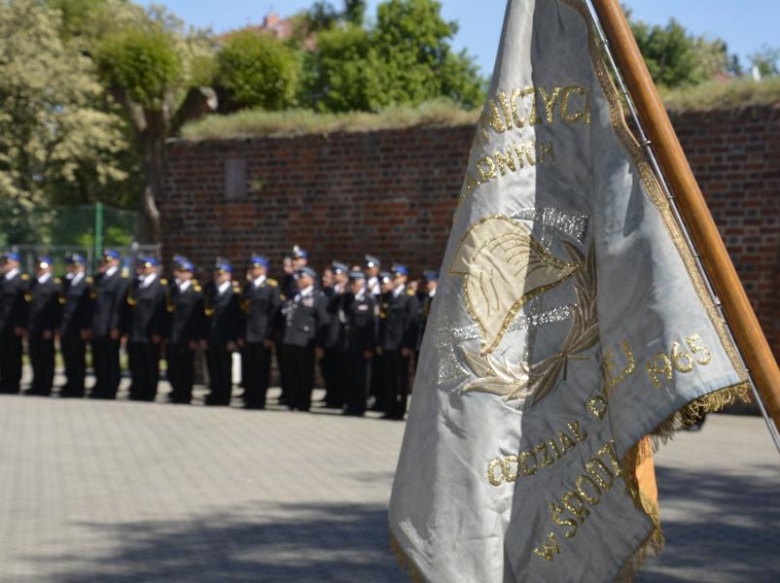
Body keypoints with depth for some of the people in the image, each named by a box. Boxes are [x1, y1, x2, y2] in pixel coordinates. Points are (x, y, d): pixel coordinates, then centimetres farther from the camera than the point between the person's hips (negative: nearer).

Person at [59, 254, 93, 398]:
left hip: (78, 330, -6)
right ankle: (70, 387, 14)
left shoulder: (87, 284, -6)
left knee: (78, 359, 0)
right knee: (68, 359, 8)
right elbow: (63, 304, 15)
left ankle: (78, 389, 6)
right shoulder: (67, 283, 15)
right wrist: (60, 326, 10)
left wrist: (86, 328, -14)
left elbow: (88, 308, -10)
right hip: (65, 329, 6)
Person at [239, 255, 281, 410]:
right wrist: (240, 335, 8)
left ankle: (259, 401, 5)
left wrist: (270, 336, -11)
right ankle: (249, 399, 11)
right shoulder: (248, 286, 17)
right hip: (247, 336, 5)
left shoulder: (272, 286, 0)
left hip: (262, 337, -5)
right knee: (248, 370, 5)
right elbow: (243, 310, 16)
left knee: (262, 370, 0)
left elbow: (275, 312, -5)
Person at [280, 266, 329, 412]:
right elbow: (286, 315, 25)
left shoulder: (319, 298, 0)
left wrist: (320, 345, -11)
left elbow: (323, 323, -6)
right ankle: (292, 402, 15)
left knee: (305, 376, 0)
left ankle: (303, 404, 8)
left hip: (305, 344, -5)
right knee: (290, 374, 7)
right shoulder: (293, 295, 19)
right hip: (289, 341, 5)